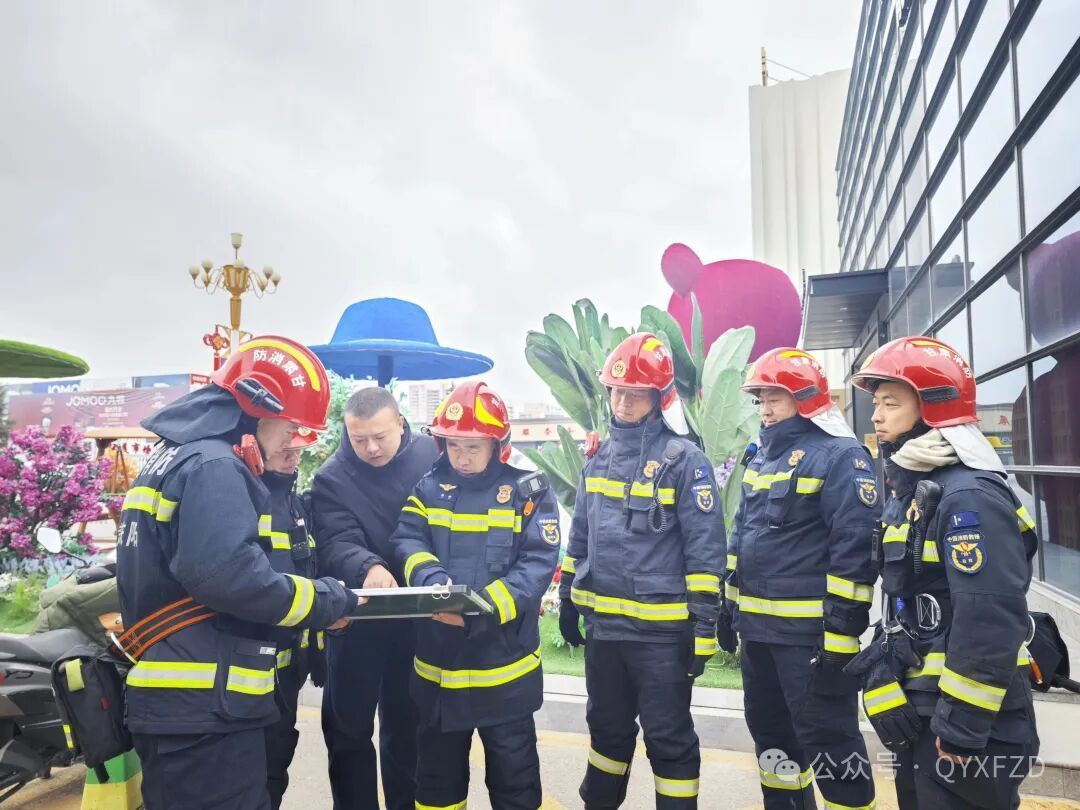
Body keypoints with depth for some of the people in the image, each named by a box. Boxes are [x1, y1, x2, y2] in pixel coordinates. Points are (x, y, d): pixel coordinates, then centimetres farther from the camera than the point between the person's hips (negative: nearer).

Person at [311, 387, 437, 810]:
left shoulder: (432, 455, -6)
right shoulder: (332, 478, -11)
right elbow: (336, 544, -24)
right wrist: (367, 567, -45)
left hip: (417, 617, 1)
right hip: (355, 620, -1)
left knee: (407, 725, 18)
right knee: (348, 728, 11)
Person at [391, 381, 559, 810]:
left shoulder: (528, 490, -7)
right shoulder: (428, 488, 4)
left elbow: (537, 565, -14)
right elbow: (407, 541, -6)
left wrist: (481, 611, -27)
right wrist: (430, 578, -28)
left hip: (503, 664, -3)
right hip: (437, 663, 3)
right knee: (437, 773, 22)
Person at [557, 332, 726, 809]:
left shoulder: (684, 459, -11)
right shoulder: (600, 457, 8)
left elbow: (705, 550, -12)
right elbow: (580, 535, 15)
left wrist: (703, 626, -12)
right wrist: (568, 600, 16)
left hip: (661, 629, -6)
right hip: (602, 623, 6)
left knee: (668, 739, 9)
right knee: (607, 728, 23)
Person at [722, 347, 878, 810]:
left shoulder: (841, 456, -13)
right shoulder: (761, 456, 12)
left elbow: (854, 549, -19)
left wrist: (841, 634, -20)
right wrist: (731, 604, 18)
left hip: (809, 630, -8)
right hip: (757, 624, 9)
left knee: (827, 738, 1)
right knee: (769, 729, 21)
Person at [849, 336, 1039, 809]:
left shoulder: (969, 497, -21)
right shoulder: (911, 490, 9)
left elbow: (991, 620, -26)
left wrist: (964, 725, -23)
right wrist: (880, 675, 1)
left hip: (963, 716, -9)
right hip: (921, 705, 9)